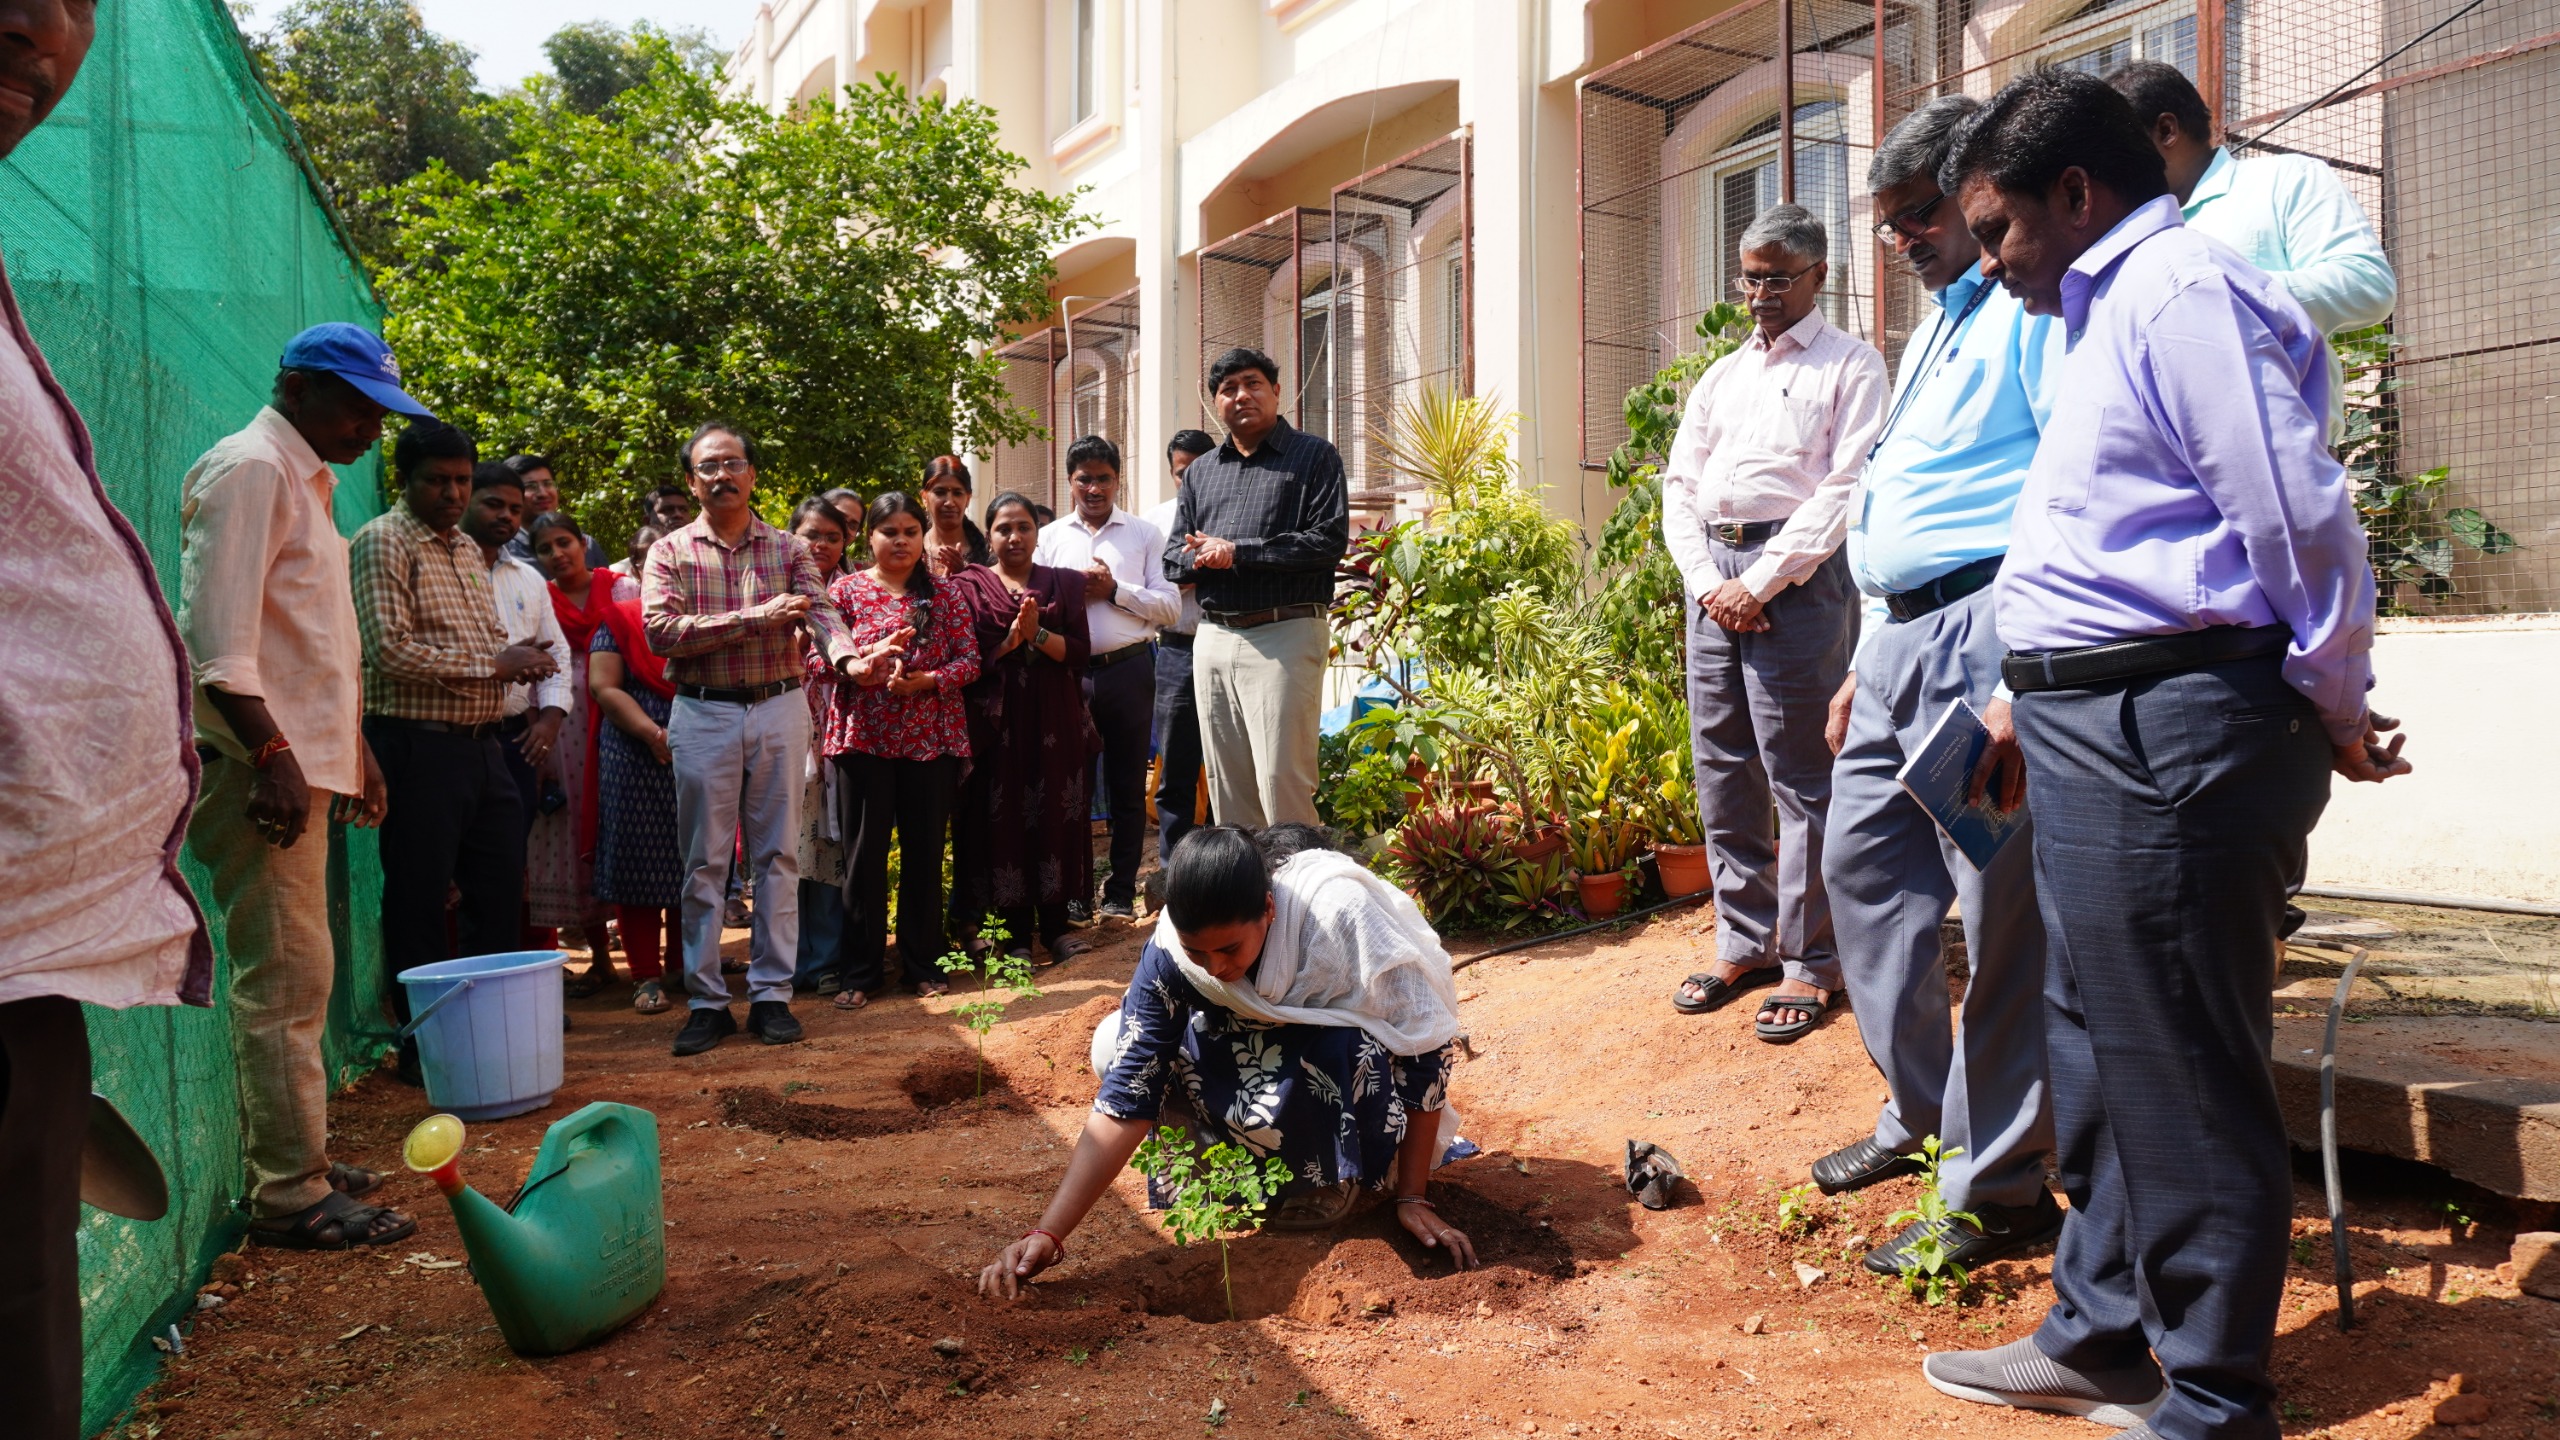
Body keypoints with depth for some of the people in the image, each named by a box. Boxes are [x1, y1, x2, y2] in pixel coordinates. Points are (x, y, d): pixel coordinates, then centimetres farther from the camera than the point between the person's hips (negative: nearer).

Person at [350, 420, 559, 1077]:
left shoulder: (468, 549, 19)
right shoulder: (383, 542, -7)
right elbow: (392, 652, -17)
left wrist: (518, 660, 4)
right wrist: (493, 662, -12)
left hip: (482, 743, 8)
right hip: (418, 744, -8)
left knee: (501, 888, 11)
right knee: (419, 900, 1)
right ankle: (424, 1043, 11)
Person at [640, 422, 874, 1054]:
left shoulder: (789, 550, 7)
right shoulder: (670, 552, 4)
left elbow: (820, 613, -9)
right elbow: (662, 630, -11)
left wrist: (847, 658, -31)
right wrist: (755, 618, -16)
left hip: (780, 711, 1)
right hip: (704, 716, -1)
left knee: (777, 855, 5)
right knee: (705, 861, 4)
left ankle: (771, 994, 13)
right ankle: (706, 1001, 12)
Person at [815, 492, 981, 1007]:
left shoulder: (946, 594, 7)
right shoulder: (846, 590, 4)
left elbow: (969, 660, 2)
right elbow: (817, 658, -2)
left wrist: (925, 681, -15)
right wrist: (863, 660, -19)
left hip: (931, 738, 1)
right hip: (862, 737, -1)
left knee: (925, 852, 6)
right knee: (864, 853, 2)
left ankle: (923, 962, 19)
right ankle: (860, 970, 12)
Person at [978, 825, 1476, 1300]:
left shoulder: (1341, 913, -35)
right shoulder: (1170, 949, -25)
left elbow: (1426, 1050, -26)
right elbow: (1127, 1096, -24)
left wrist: (1413, 1198, -24)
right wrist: (1048, 1233, -32)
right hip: (1264, 1048, 5)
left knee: (1275, 1102, -37)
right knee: (1115, 1044, -15)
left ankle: (1340, 1179, -5)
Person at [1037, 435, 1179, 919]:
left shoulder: (1145, 535, 8)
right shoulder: (1049, 538, 13)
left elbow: (1170, 607, -1)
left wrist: (1115, 591, -10)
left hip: (1128, 670, -1)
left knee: (1127, 785, 5)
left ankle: (1121, 891, 15)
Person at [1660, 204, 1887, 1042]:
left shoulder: (1850, 366, 3)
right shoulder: (1721, 376, 21)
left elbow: (1843, 488, -8)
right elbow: (1680, 483, 15)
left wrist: (1761, 582, -14)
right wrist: (1706, 580, -1)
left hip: (1793, 576, -6)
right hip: (1712, 573, 6)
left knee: (1801, 776, -4)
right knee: (1721, 770, 8)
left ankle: (1809, 960, 5)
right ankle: (1744, 942, 19)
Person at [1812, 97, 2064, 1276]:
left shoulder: (2041, 305, -7)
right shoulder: (1936, 332, 24)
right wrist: (1864, 664, 23)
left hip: (1989, 631, -10)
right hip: (1901, 638, 10)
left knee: (2000, 914, -4)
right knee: (1863, 861, 15)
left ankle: (1998, 1191, 8)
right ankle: (1920, 1112, 30)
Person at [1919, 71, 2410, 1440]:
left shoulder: (2184, 293, -12)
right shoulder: (2110, 312, 20)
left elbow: (2299, 520, -18)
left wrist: (2333, 704, -7)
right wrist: (2044, 704, 22)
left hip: (2169, 737, -11)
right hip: (2102, 734, 11)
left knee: (2182, 1079, 1)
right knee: (2097, 1056, 18)